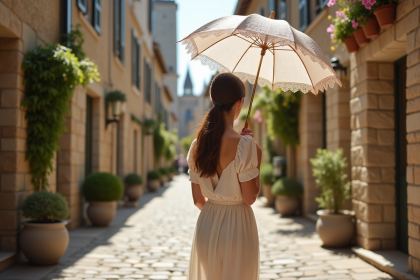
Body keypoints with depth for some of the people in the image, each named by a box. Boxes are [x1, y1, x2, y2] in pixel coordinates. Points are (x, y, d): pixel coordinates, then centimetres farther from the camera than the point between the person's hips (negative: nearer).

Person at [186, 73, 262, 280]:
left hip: (206, 226, 5)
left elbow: (198, 200, 6)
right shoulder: (245, 144, -17)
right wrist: (258, 161, -4)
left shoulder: (198, 144, 0)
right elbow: (249, 198, -14)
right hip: (237, 227, -5)